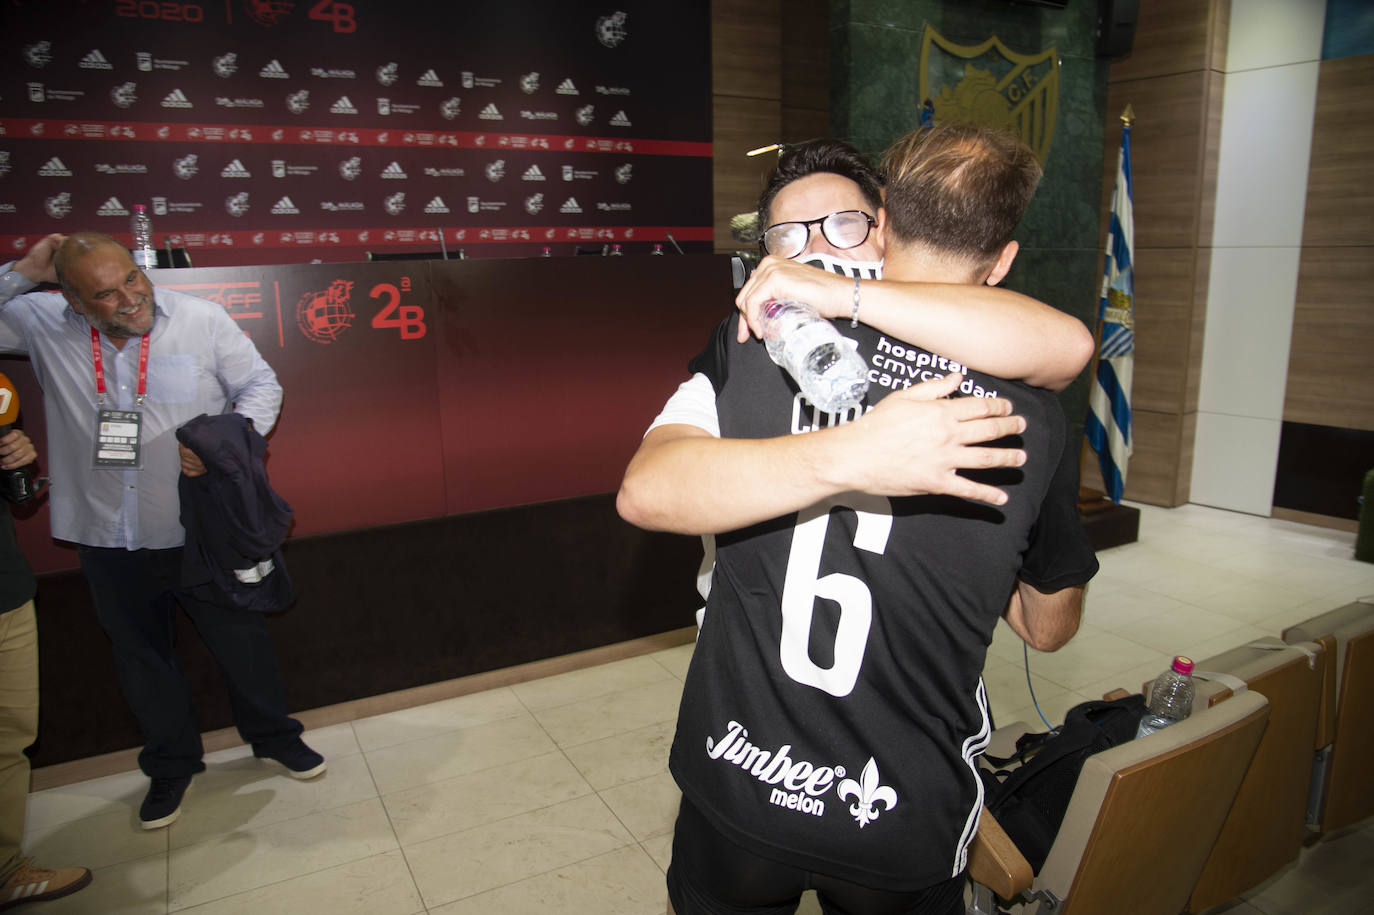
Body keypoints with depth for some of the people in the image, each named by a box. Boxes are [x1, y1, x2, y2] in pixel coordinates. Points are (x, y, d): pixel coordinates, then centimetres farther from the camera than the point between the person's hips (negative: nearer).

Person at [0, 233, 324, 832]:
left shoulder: (202, 320, -11)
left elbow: (261, 385, -4)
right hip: (107, 540, 2)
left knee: (239, 638, 12)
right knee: (140, 655, 17)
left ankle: (273, 737, 35)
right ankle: (172, 763, 38)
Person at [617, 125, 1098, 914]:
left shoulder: (756, 338, -12)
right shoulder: (1031, 419, -11)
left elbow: (644, 493, -22)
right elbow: (1049, 627, 4)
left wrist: (845, 456, -28)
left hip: (736, 785, 1)